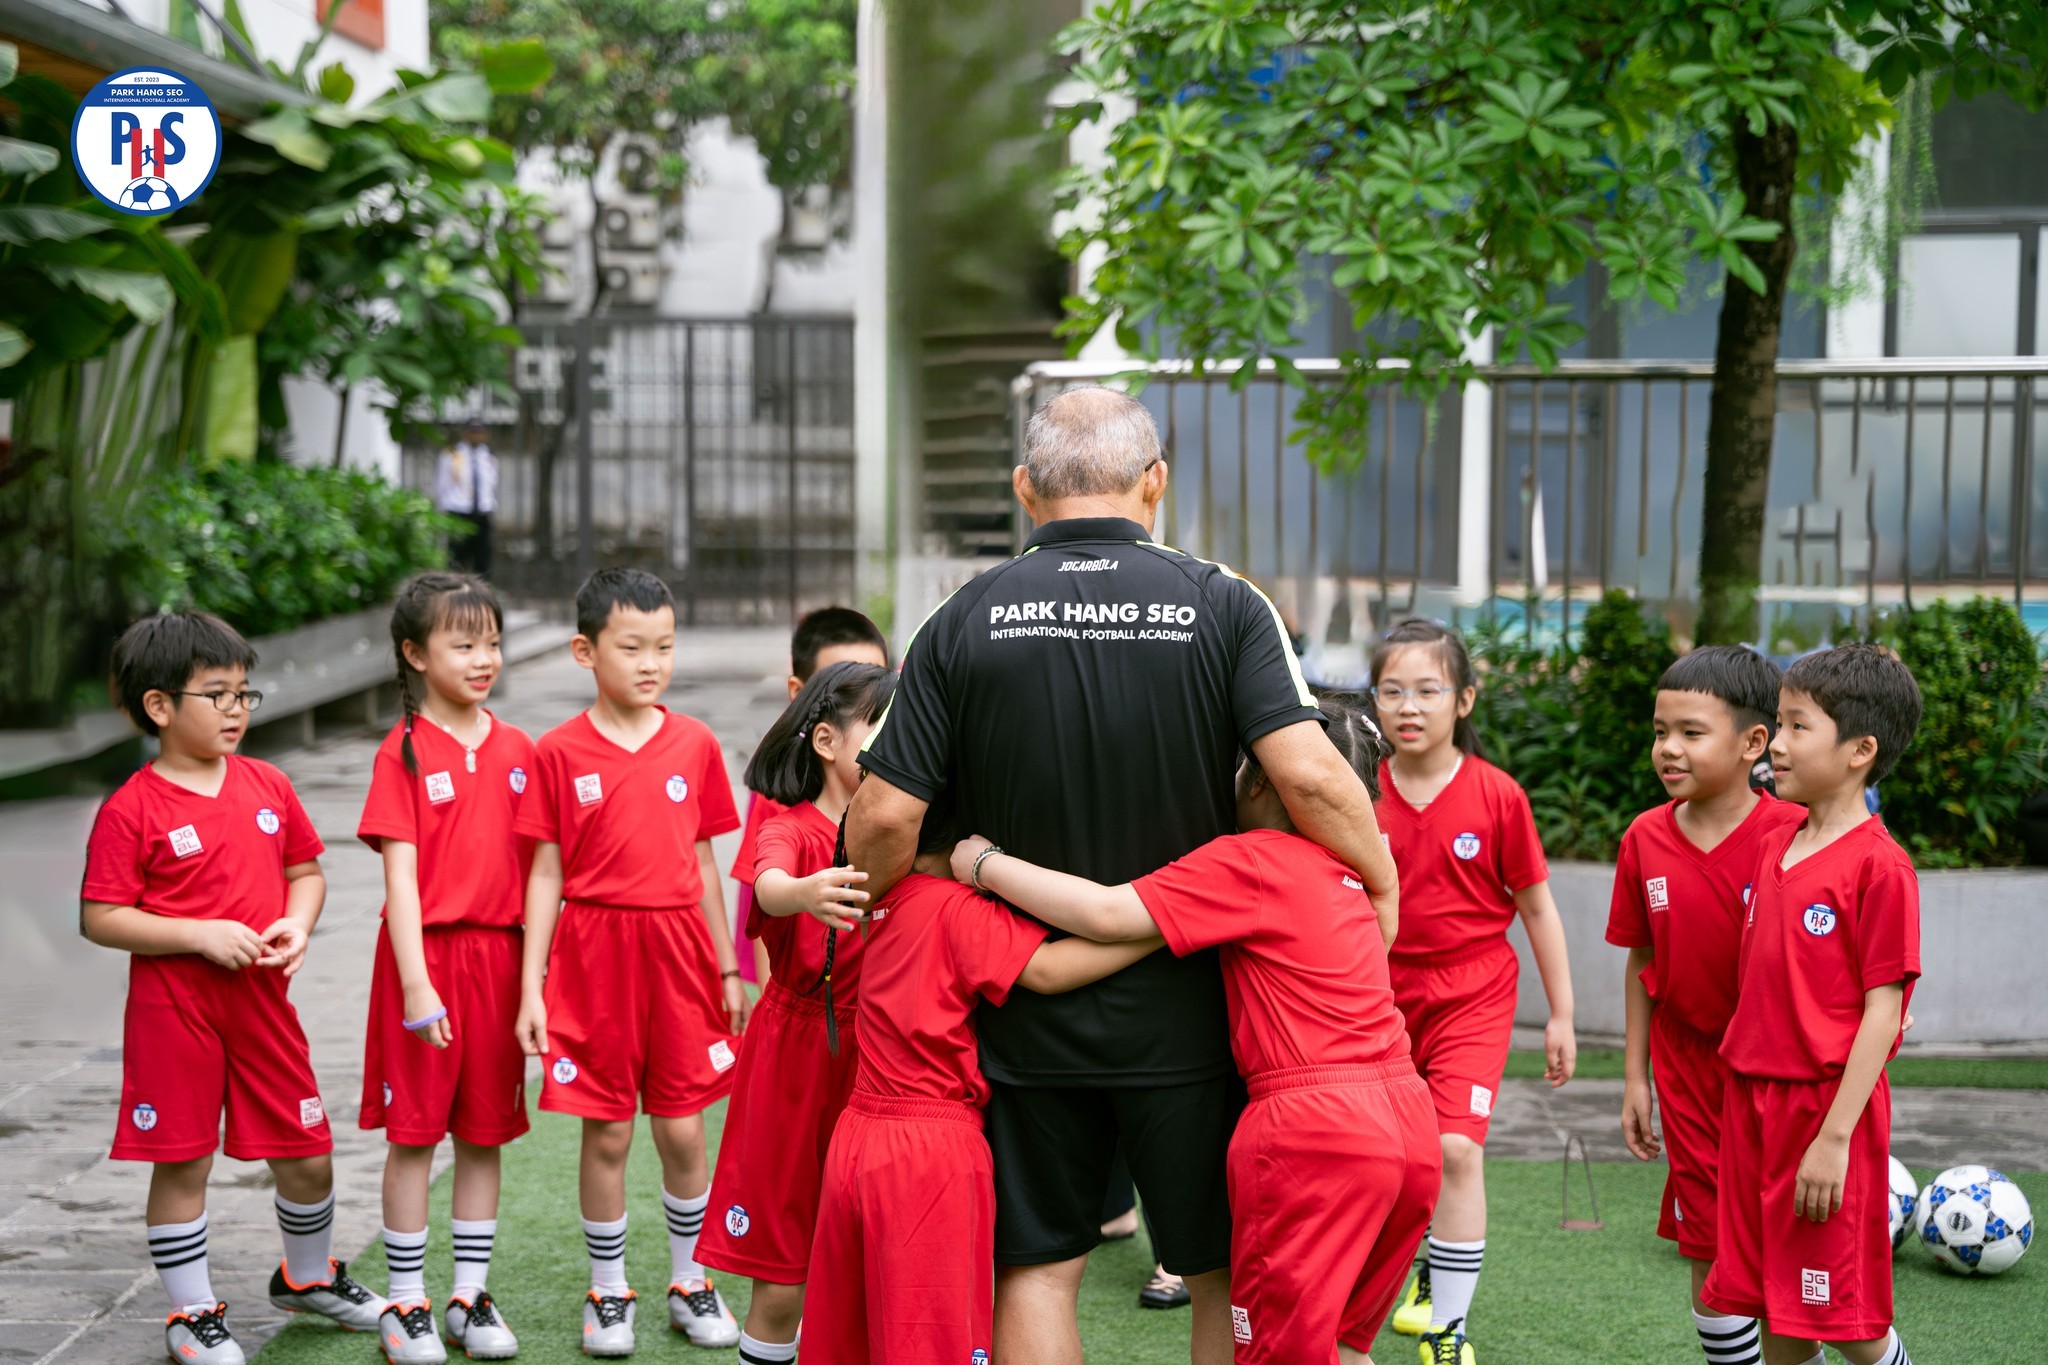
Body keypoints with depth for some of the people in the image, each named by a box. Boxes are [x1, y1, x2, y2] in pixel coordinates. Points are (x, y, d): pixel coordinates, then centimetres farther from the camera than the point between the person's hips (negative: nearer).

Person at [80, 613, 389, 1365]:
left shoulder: (267, 786, 6)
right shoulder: (132, 809, -10)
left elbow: (306, 870, 15)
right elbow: (99, 918, -12)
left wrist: (297, 924, -6)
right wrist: (202, 936, -19)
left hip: (262, 1000, 5)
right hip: (173, 1009, -5)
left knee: (308, 1156, 11)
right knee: (181, 1163, 4)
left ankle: (309, 1278, 36)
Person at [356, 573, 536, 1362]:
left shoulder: (517, 749, 7)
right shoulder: (403, 751, -6)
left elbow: (535, 865, 10)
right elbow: (400, 873, -10)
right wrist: (415, 983, -17)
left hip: (500, 957, 4)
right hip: (428, 956, -4)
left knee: (485, 1134, 10)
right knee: (414, 1133, 3)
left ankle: (472, 1297, 20)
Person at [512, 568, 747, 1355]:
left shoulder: (694, 744, 4)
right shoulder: (561, 753, -3)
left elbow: (704, 864, 9)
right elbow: (546, 874, 0)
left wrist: (727, 968, 10)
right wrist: (531, 986, -3)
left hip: (677, 951, 2)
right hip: (593, 954, -2)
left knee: (683, 1130, 7)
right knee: (606, 1134, 5)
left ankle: (691, 1283, 24)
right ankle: (608, 1291, 20)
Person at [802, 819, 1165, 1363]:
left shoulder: (887, 904, 7)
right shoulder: (958, 908, -15)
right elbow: (1046, 969, -25)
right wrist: (1165, 928, -26)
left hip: (857, 1137, 7)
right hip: (933, 1151, -7)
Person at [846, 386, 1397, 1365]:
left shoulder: (966, 622, -4)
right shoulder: (1222, 604, -7)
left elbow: (886, 817, -9)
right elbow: (1307, 775, -18)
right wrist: (1381, 879, -1)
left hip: (1028, 1016, 1)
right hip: (1182, 1014, -1)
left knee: (1037, 1268, 11)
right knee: (1226, 1268, 13)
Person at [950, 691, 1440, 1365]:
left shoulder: (1249, 862, -7)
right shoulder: (1343, 868, 15)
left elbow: (1107, 913, -15)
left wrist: (986, 865, -6)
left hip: (1316, 1126, -8)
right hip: (1409, 1125, 8)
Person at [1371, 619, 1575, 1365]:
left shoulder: (1497, 795, -10)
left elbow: (1537, 908, -1)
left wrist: (1561, 1015, 2)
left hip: (1472, 995, -3)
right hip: (1385, 997, 3)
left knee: (1456, 1147, -16)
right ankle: (1432, 1271, 41)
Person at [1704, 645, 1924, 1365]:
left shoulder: (1879, 865, -13)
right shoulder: (1773, 848, 10)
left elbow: (1882, 1011, -15)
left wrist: (1835, 1136, -19)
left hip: (1829, 1108, -7)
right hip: (1751, 1101, 7)